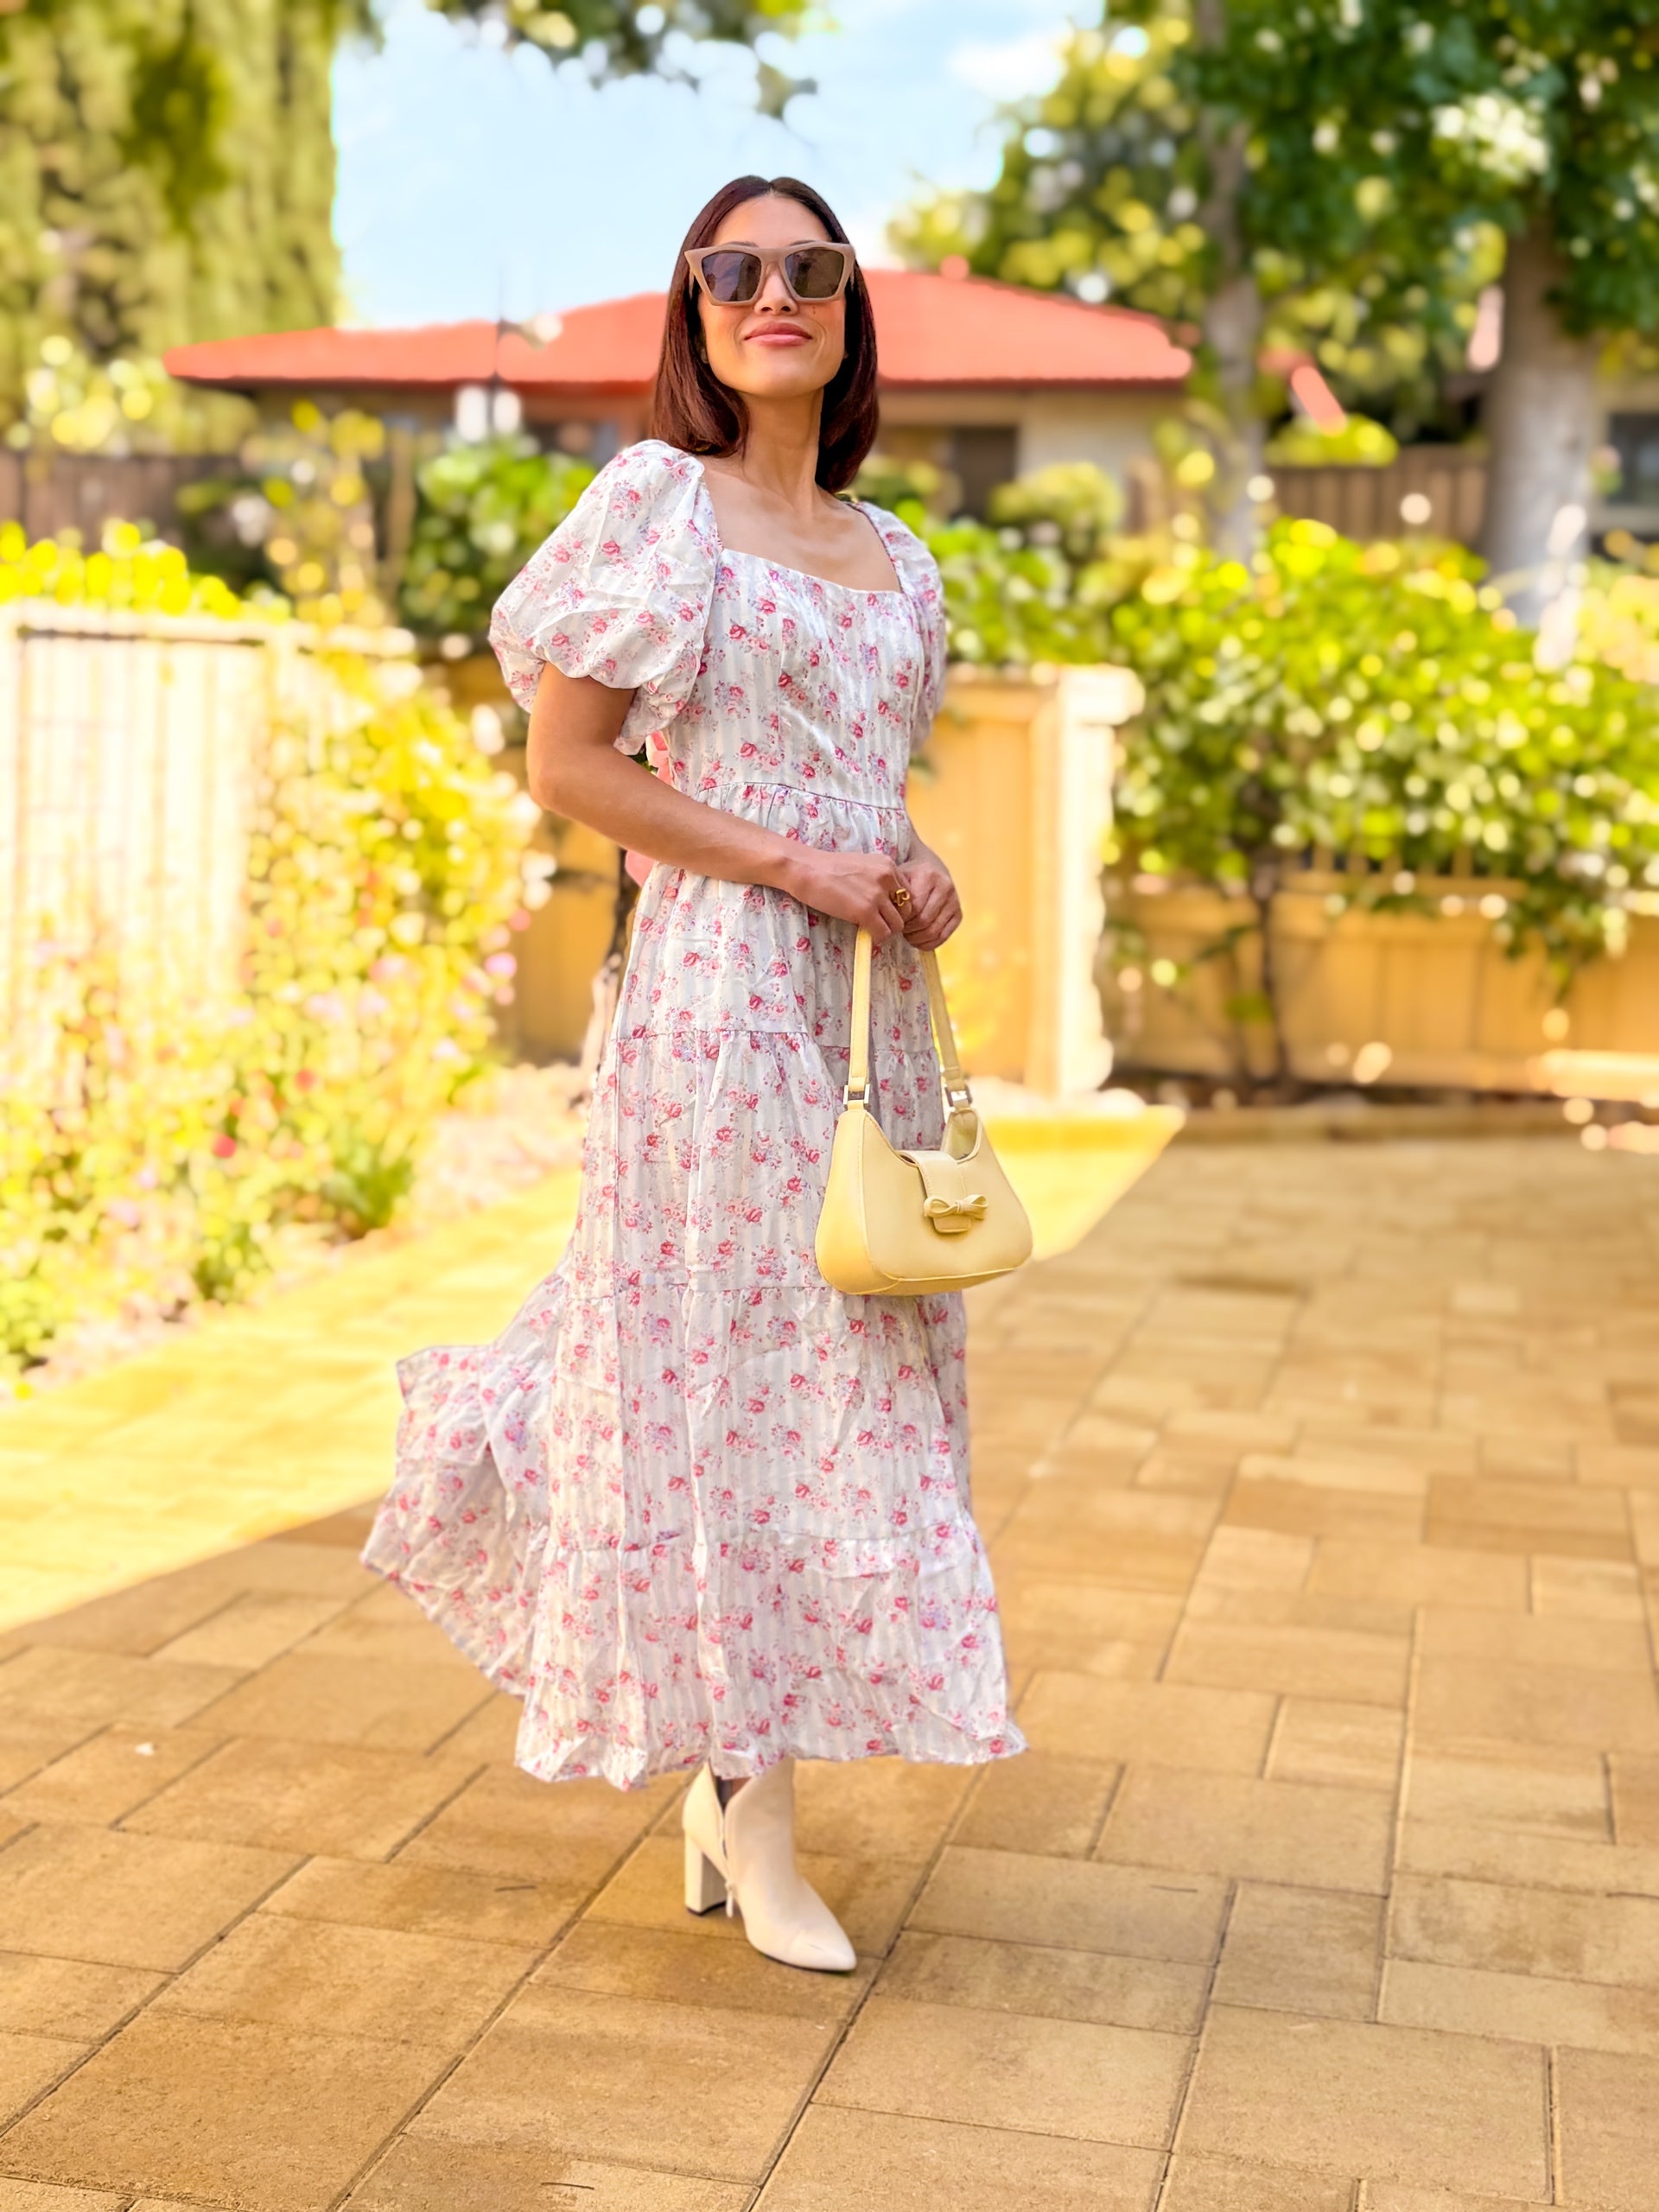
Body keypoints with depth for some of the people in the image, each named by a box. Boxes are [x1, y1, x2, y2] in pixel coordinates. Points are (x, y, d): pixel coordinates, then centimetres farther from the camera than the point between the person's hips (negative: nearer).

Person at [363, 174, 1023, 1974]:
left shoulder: (889, 554, 16)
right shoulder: (661, 501, -2)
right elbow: (568, 762, -8)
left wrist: (918, 874, 3)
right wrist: (794, 866, -14)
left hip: (868, 1000, 7)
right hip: (721, 987, -7)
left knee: (848, 1367, 8)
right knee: (733, 1364, -2)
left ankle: (726, 1775, 22)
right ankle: (753, 1820, 9)